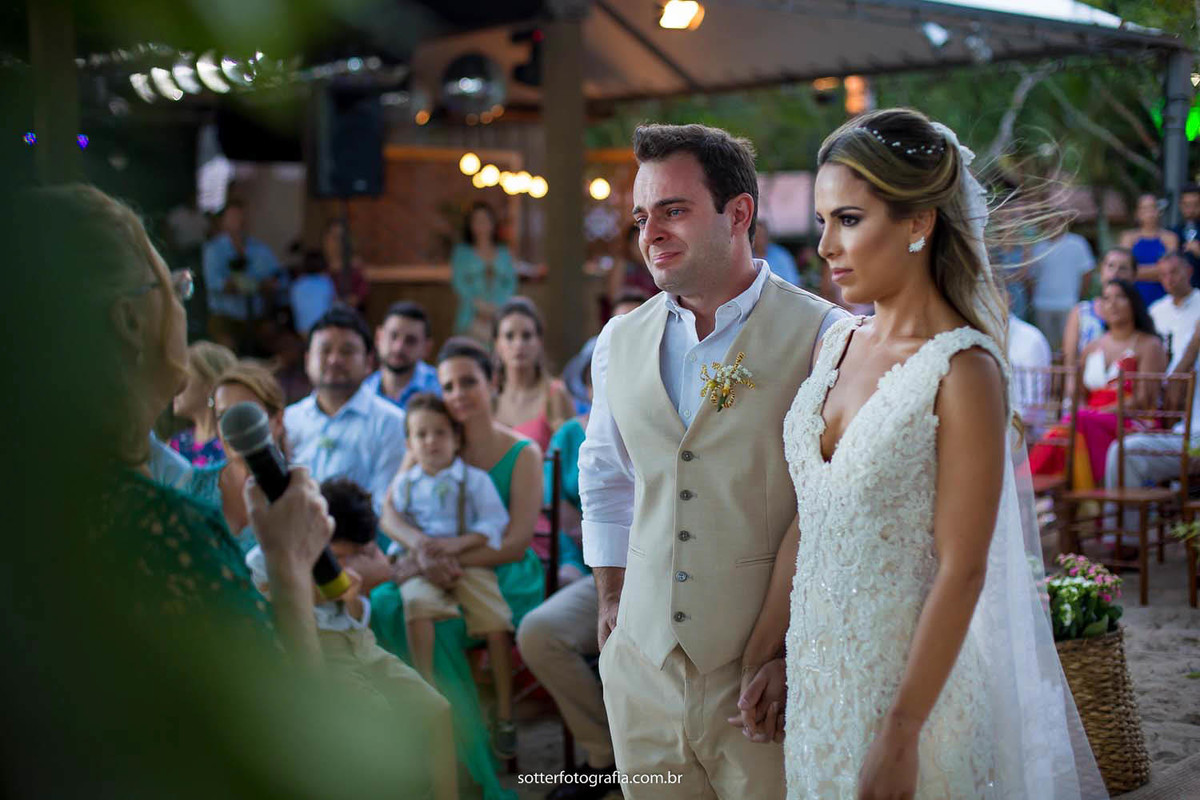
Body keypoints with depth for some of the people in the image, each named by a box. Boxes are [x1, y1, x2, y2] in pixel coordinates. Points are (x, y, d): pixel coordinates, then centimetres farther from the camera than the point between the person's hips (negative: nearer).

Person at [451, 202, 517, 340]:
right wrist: (478, 303, -11)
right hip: (472, 317, -1)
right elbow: (458, 282, 1)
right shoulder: (462, 252, 9)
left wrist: (496, 305, -8)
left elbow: (511, 283, 7)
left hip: (499, 317, 2)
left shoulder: (504, 253, 13)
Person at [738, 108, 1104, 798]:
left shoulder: (964, 369, -17)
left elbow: (962, 572, -18)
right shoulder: (835, 344, 4)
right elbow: (808, 517, 8)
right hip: (818, 664, 6)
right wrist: (765, 652, 6)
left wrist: (900, 735, -19)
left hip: (911, 678, -6)